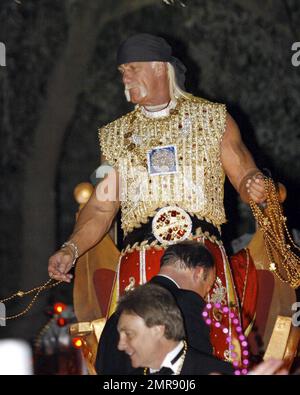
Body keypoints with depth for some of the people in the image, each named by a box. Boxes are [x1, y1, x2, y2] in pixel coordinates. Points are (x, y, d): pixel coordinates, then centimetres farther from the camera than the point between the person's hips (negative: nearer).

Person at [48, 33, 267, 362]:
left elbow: (245, 177, 8)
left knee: (212, 348, -11)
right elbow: (102, 207, 12)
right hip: (138, 266, 2)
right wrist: (71, 250, -3)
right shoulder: (116, 135, 16)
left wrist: (254, 188, -16)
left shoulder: (213, 119, 10)